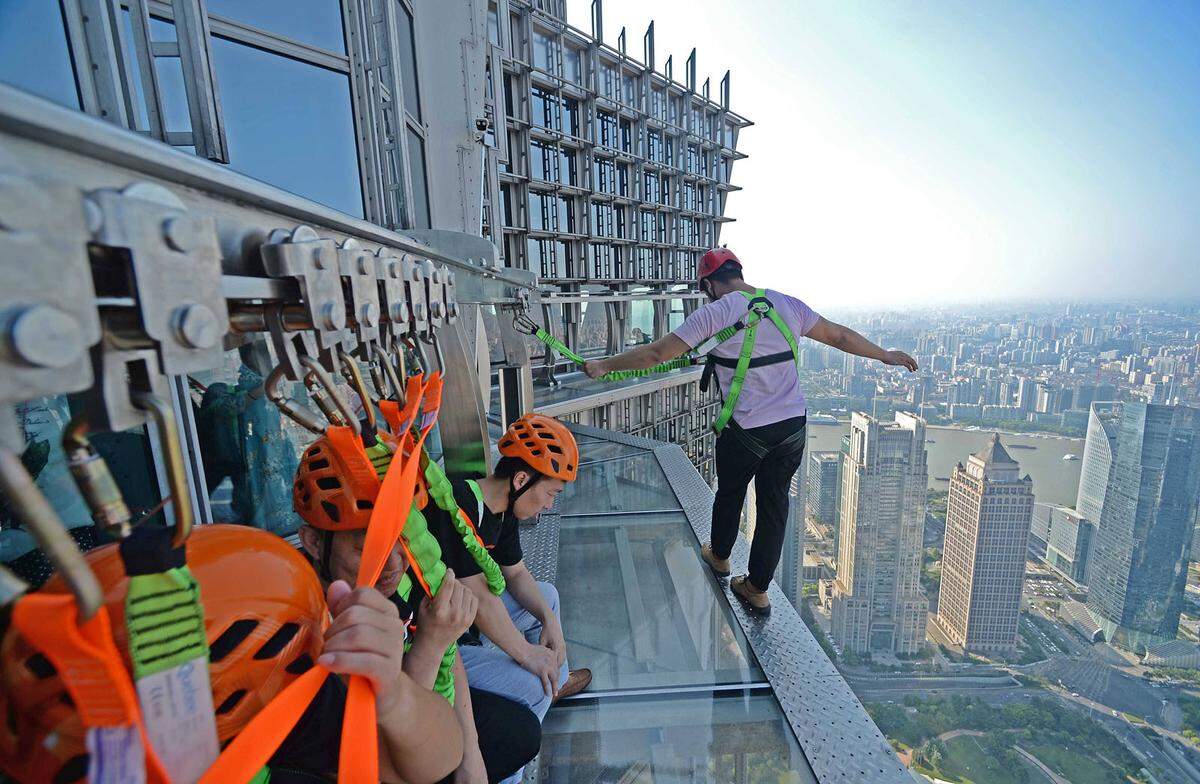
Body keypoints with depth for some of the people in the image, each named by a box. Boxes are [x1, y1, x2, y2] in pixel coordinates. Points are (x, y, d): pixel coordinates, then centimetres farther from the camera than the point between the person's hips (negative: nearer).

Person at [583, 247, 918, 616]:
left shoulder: (715, 313, -11)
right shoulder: (786, 304, 4)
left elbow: (657, 353, -13)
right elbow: (839, 335, 13)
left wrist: (605, 364, -2)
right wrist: (885, 355, 28)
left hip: (745, 430, -5)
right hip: (793, 425, 5)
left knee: (730, 493, 20)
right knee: (775, 503, 15)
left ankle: (719, 556, 46)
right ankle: (757, 590, 29)